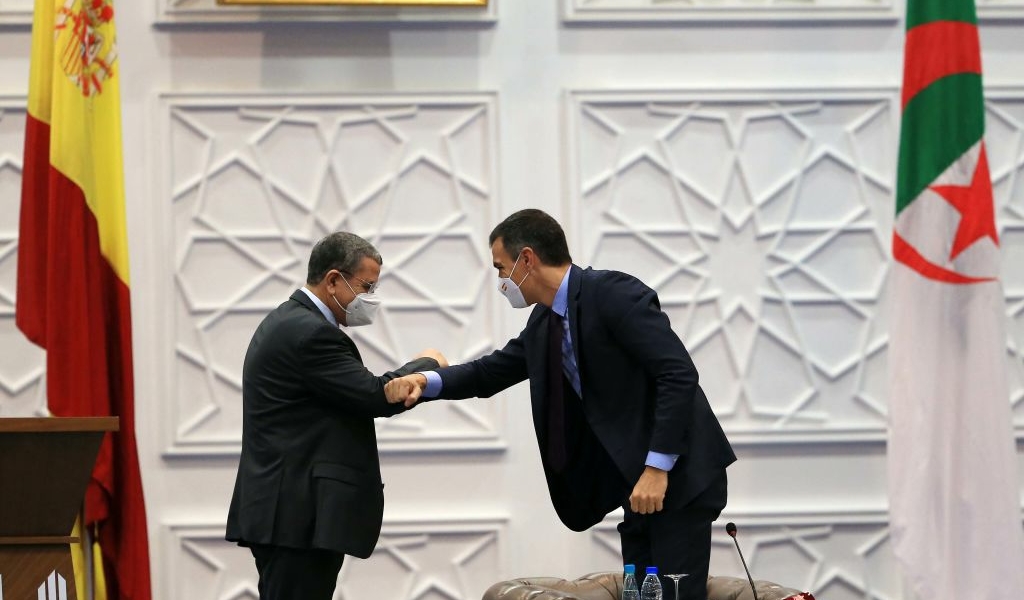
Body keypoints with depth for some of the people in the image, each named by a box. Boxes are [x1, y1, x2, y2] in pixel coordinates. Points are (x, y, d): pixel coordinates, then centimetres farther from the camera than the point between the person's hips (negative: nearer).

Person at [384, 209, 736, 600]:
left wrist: (657, 468, -25)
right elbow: (490, 372, 18)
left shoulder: (614, 293, -17)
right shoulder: (544, 322, 10)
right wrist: (426, 381, -2)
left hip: (679, 476, -9)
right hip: (637, 480, 9)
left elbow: (679, 375, -22)